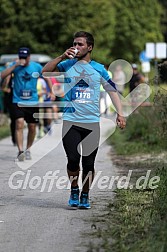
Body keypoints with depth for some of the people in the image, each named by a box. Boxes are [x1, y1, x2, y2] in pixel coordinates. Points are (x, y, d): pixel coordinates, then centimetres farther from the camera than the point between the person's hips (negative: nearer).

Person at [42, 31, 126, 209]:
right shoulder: (67, 65, 6)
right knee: (73, 159, -12)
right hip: (70, 121, -1)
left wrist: (120, 113, 1)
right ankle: (74, 191, 9)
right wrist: (62, 57, -12)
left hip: (92, 122, 1)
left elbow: (112, 90, 10)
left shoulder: (98, 69, 7)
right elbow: (45, 71, -4)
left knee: (88, 163, 1)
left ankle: (85, 195, 17)